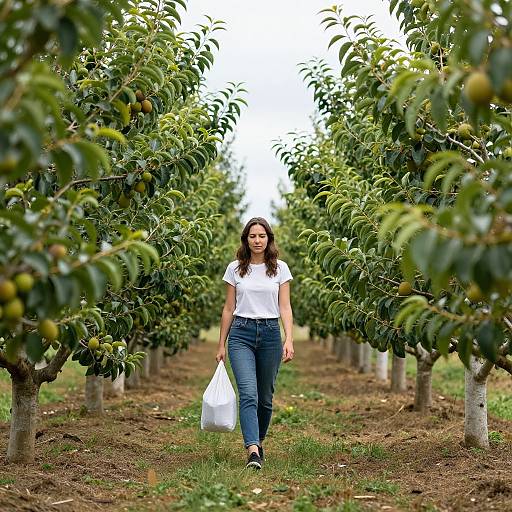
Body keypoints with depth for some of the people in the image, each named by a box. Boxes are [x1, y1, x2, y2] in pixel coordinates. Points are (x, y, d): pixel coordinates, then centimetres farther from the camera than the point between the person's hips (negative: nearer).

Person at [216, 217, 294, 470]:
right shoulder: (235, 268, 5)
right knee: (248, 394, -17)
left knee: (265, 397, 10)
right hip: (241, 334, -1)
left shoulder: (280, 268, 5)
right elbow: (228, 309, 9)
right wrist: (221, 344, 9)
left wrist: (289, 339, -11)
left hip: (270, 334, 1)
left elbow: (285, 308, 2)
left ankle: (258, 441, 31)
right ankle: (253, 450, -26)